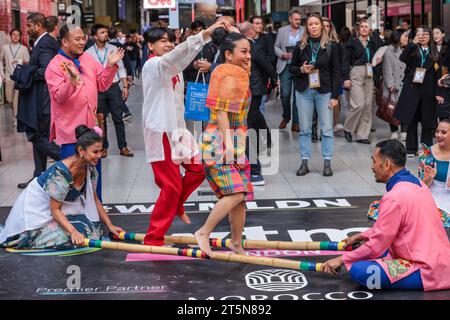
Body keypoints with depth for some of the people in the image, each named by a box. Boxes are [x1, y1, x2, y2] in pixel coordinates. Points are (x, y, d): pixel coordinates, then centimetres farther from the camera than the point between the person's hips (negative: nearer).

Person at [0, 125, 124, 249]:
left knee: (91, 229, -12)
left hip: (64, 205, 5)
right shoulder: (61, 172, -33)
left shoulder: (90, 168, -12)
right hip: (38, 205, -5)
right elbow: (55, 210, -28)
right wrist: (73, 231, -39)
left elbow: (94, 200, 1)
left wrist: (110, 225, -4)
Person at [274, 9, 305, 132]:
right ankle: (286, 116, 24)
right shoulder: (282, 31, 8)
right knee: (285, 94, -1)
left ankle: (295, 122, 6)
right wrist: (283, 54, -7)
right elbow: (276, 47, 11)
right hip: (285, 67, 1)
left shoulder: (305, 31, 3)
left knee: (298, 94, 0)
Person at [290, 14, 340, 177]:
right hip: (304, 91, 2)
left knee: (327, 128, 0)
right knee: (304, 128, 5)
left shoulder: (331, 46, 0)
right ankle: (304, 162, 11)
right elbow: (292, 68, 13)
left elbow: (336, 72, 0)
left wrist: (335, 96, -5)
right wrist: (301, 69, -11)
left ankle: (327, 163, 6)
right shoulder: (300, 46, 5)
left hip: (324, 92, -1)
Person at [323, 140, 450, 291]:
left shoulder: (394, 197, -19)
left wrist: (342, 259, -1)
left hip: (427, 272, -10)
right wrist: (361, 236, 26)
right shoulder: (416, 183, 9)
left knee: (359, 270, -21)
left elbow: (377, 245, -13)